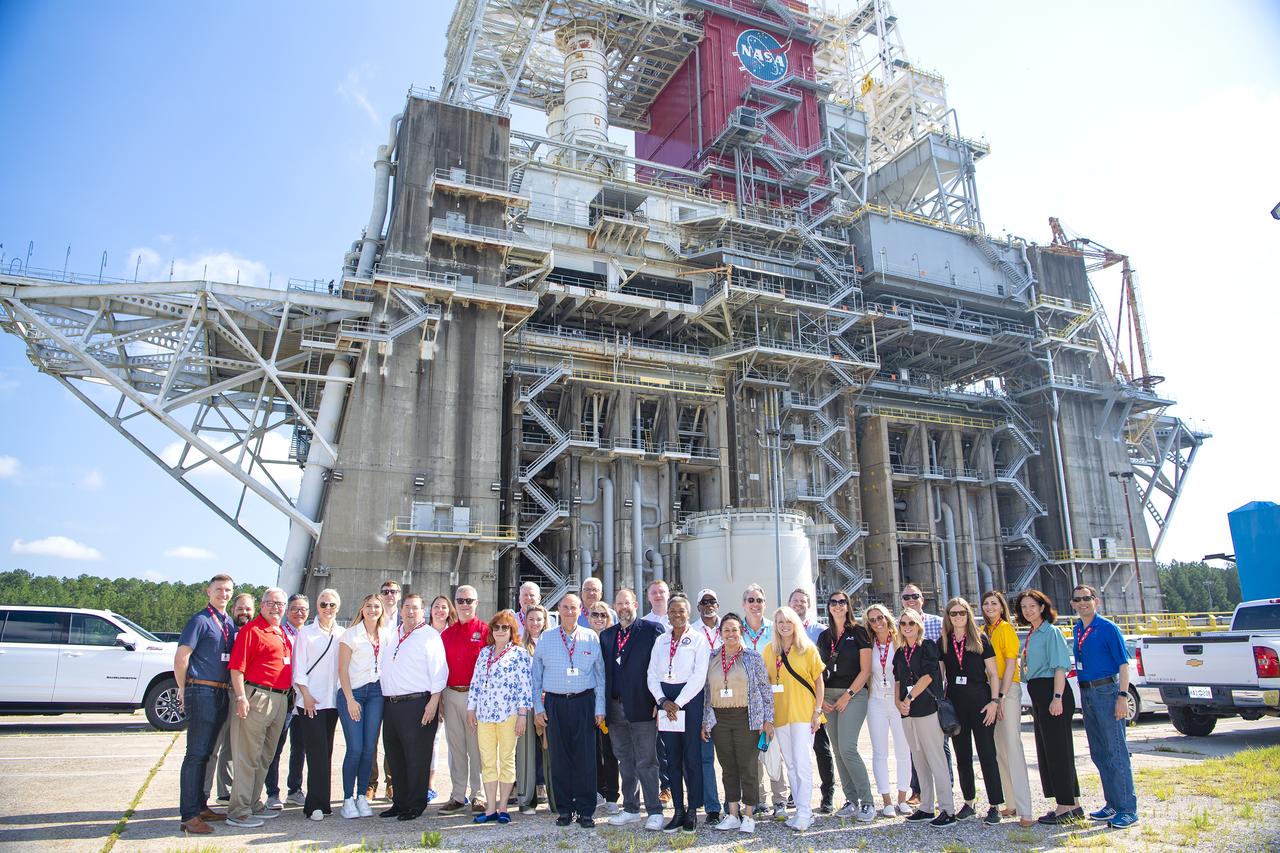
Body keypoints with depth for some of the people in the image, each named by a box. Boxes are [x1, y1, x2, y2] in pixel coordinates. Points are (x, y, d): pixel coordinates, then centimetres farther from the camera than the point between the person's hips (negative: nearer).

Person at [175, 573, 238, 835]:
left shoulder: (230, 623, 14)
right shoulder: (200, 621, -8)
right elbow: (181, 656, -12)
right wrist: (183, 690, -7)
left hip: (221, 693, 8)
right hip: (202, 692, -8)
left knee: (206, 753, 15)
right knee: (196, 754, -6)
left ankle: (200, 806, 24)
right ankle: (189, 816, -1)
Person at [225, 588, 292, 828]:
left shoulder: (282, 633, 17)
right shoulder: (251, 630, -8)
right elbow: (237, 667, -14)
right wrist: (241, 697, -20)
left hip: (280, 700, 9)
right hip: (256, 697, -9)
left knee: (265, 757, 16)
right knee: (247, 757, -4)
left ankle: (252, 804, 26)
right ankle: (238, 811, 4)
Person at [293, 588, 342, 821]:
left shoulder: (342, 635, 11)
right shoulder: (305, 633, 3)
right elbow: (298, 668, -1)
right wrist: (306, 695, -9)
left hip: (333, 700, 4)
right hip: (310, 700, -3)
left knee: (326, 751, 7)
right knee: (317, 751, -8)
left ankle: (321, 801, 14)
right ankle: (316, 804, -3)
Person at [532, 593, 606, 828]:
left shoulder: (592, 638, 4)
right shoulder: (545, 640, 6)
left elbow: (600, 674, 6)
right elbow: (536, 676, 10)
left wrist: (600, 707, 1)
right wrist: (538, 707, 4)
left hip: (584, 703, -1)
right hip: (555, 703, 1)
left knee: (586, 757, -2)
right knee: (559, 758, 4)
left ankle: (585, 811, 9)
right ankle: (564, 810, 16)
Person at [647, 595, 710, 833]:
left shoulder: (699, 639, -2)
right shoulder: (660, 641, 11)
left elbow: (699, 676, -10)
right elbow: (652, 675, 9)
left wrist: (678, 703, -12)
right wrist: (662, 701, -6)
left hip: (690, 699, -4)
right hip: (665, 700, 4)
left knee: (692, 757, 0)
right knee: (672, 758, 7)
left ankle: (692, 811, 10)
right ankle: (678, 810, 14)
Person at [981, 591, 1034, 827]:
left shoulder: (1006, 628, -5)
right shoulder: (984, 631, 15)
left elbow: (1010, 665, -12)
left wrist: (1001, 696, -16)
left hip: (1007, 690, -7)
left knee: (1012, 747, -12)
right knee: (998, 749, 9)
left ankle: (1024, 811, -12)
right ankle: (1013, 803, 17)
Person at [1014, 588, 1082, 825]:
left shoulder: (1050, 632, -9)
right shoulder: (1030, 636, 16)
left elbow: (1060, 666, -16)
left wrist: (1057, 697, -23)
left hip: (1051, 692, -10)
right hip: (1038, 694, 10)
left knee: (1057, 749, -5)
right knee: (1046, 750, 12)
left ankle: (1066, 805, 2)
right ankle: (1073, 804, 20)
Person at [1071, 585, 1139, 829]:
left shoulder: (1108, 628, -8)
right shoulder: (1076, 630, 12)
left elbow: (1123, 664, -11)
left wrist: (1122, 696, -17)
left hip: (1106, 690, -7)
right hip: (1086, 692, 8)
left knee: (1116, 752, -5)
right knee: (1099, 753, 12)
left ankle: (1127, 810, 1)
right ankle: (1112, 804, 22)